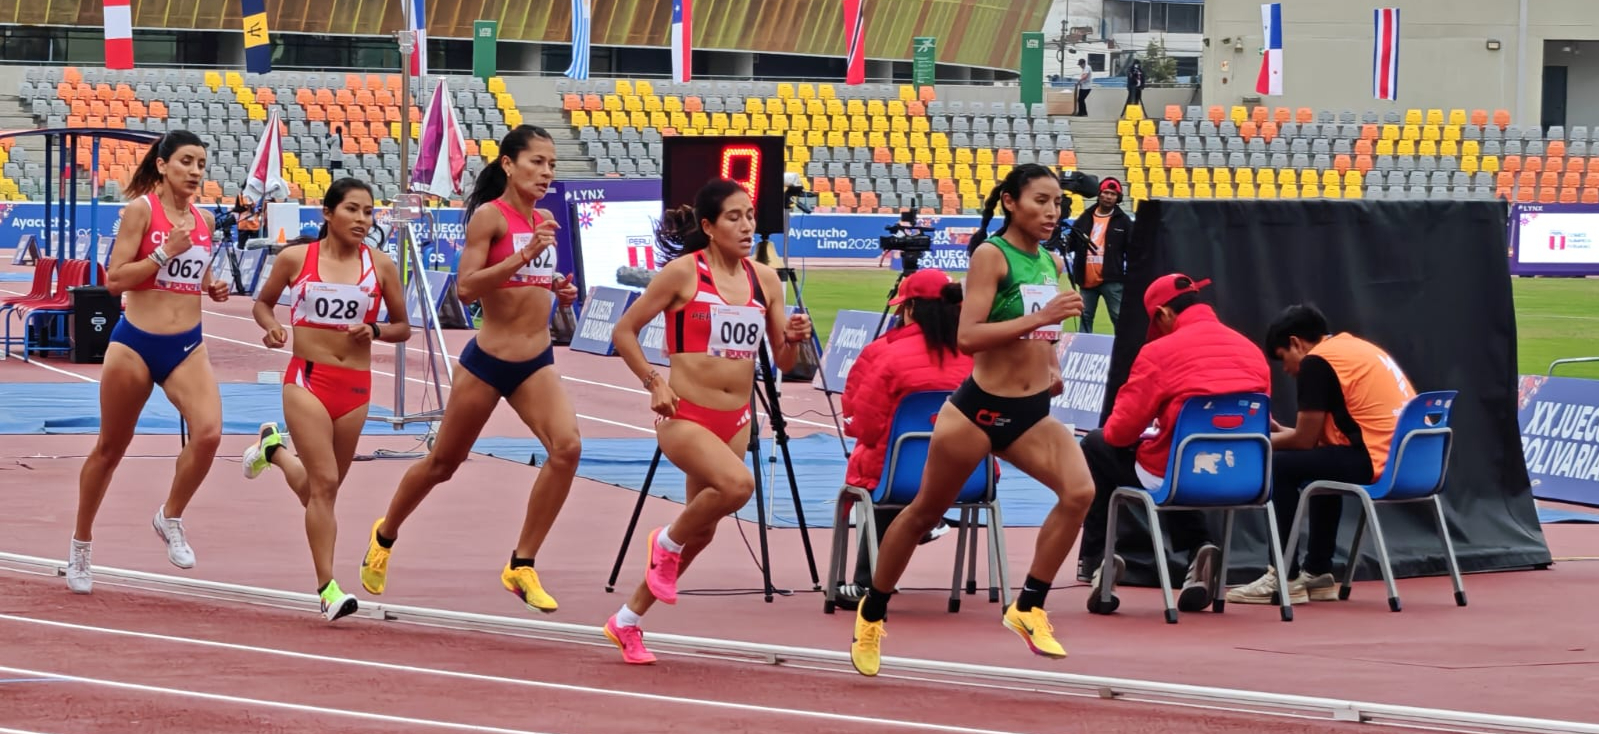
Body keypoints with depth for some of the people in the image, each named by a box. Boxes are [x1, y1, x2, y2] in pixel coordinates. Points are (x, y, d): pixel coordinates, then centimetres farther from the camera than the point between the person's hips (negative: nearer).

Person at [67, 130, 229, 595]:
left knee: (208, 432, -21)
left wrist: (213, 289, 3)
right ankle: (81, 542, 27)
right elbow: (115, 279, -13)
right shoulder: (141, 209, -9)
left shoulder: (202, 220, 8)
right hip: (136, 343, -4)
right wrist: (166, 252, -20)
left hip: (187, 346, 4)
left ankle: (171, 518, 2)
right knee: (110, 448, 9)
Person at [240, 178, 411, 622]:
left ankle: (274, 449, 46)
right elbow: (263, 302, 14)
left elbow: (403, 327, 10)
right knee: (324, 483, -14)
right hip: (307, 379, -3)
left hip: (355, 385, 3)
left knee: (321, 489, 15)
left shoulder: (380, 266, 2)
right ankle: (327, 588, -11)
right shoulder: (295, 259, -1)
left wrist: (374, 331, -11)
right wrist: (270, 327, -8)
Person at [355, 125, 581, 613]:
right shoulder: (489, 216, -11)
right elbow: (466, 287, -21)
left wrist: (561, 292, 4)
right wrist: (525, 255, -29)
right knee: (443, 462, 12)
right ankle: (385, 537, 41)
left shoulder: (543, 221, 8)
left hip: (537, 362, 5)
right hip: (488, 359, -5)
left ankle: (522, 567, -10)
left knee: (567, 447, -20)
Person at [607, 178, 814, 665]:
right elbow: (624, 331, -2)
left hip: (735, 420, 6)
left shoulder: (764, 280, 6)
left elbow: (782, 362, 11)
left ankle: (627, 623, 27)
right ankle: (667, 542, -4)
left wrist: (795, 339, -10)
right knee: (738, 483, -32)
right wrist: (653, 382, -13)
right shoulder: (683, 272, -8)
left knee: (700, 532, 10)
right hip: (685, 416, -6)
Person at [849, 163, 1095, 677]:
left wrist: (1051, 364, 9)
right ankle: (872, 611, 30)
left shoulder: (1050, 263, 7)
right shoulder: (992, 255, -13)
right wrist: (1039, 318, -28)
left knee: (1079, 490, -20)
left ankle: (1028, 607, -10)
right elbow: (968, 336, -23)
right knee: (926, 511, 10)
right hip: (980, 409, -5)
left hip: (1033, 413, 5)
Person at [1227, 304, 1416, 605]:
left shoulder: (1316, 361, -5)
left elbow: (1305, 440, -3)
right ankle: (1318, 574, 30)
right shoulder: (1353, 348, 22)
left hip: (1380, 463, -10)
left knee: (1280, 467, 0)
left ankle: (1285, 579, 4)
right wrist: (1283, 434, 26)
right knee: (1322, 464, 32)